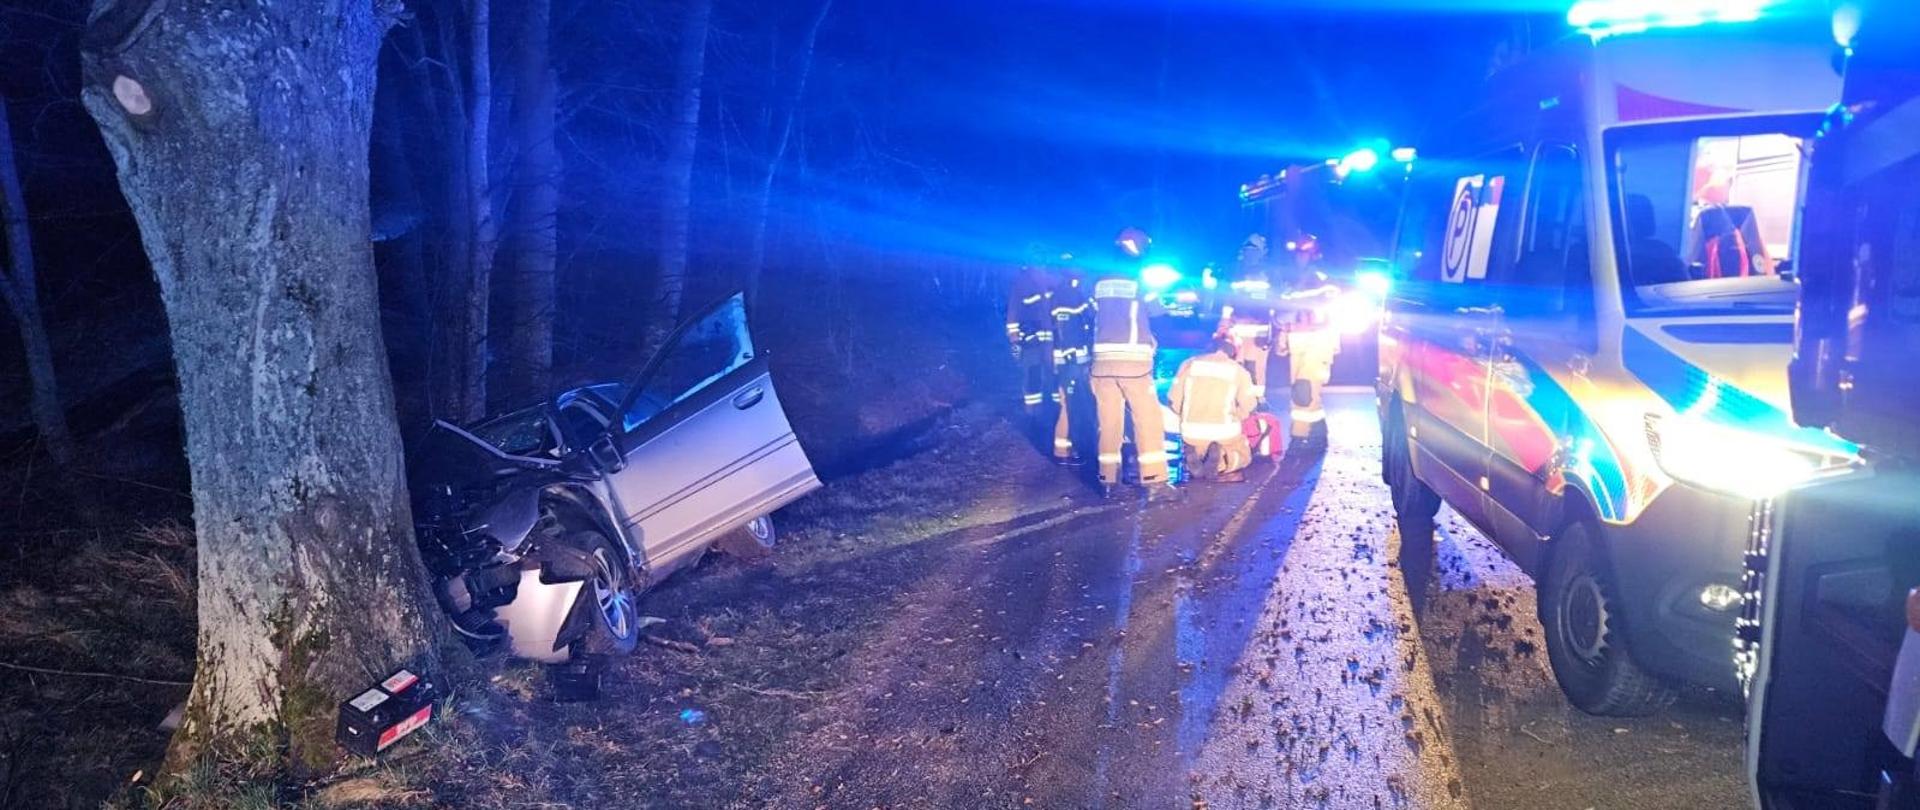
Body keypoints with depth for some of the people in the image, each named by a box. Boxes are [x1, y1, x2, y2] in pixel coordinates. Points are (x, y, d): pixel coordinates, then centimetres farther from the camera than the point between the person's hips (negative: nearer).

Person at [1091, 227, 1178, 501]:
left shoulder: (1099, 281, 8)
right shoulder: (1138, 279, -2)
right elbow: (1158, 312, 9)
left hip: (1103, 358, 4)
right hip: (1133, 359, -4)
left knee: (1109, 421, 9)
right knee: (1148, 420, -1)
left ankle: (1108, 479, 13)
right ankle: (1155, 482, -5)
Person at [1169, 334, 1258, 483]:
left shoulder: (1190, 363, 6)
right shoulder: (1238, 370, 3)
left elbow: (1175, 398, 4)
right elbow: (1248, 405, 2)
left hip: (1192, 430, 2)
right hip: (1225, 431, -2)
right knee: (1243, 457, 26)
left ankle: (1195, 458, -3)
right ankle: (1217, 466, -10)